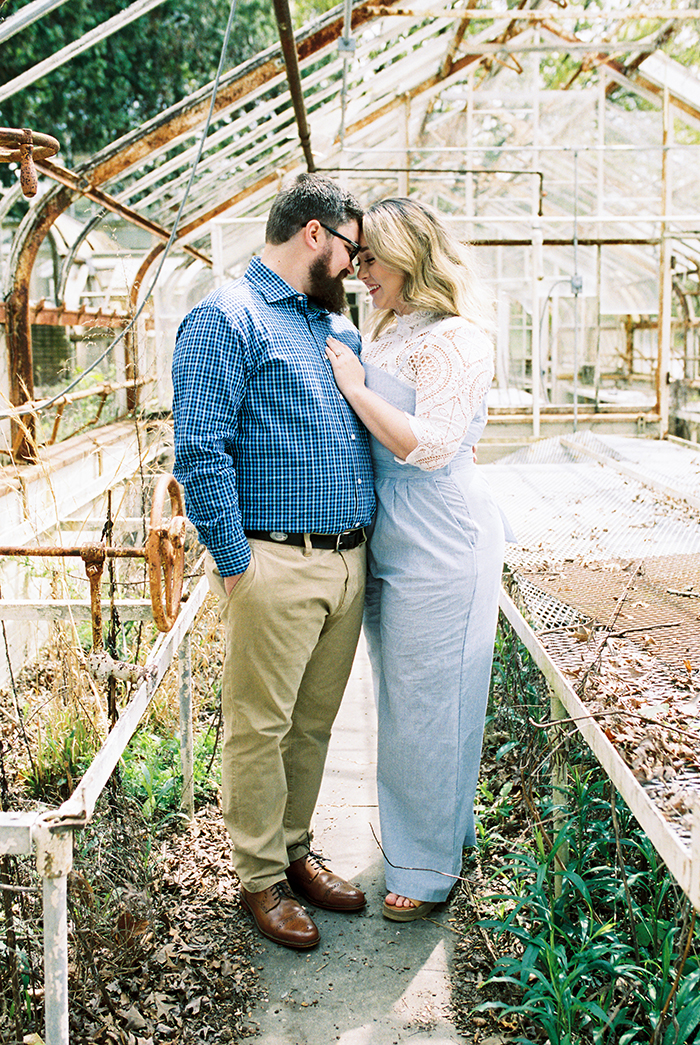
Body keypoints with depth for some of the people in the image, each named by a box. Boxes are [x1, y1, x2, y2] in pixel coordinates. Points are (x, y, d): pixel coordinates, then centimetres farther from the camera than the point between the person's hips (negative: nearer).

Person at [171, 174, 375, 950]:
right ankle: (260, 878, 19)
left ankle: (295, 851, 31)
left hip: (349, 562, 8)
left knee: (314, 723, 16)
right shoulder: (227, 319, -7)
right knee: (260, 728, 3)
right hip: (276, 564, -8)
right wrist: (234, 564, -16)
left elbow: (390, 427, 29)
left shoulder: (339, 326, 19)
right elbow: (201, 451, -15)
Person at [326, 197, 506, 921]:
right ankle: (409, 831, 36)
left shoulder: (455, 338, -13)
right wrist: (347, 376, 6)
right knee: (398, 696, 18)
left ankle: (429, 867, 17)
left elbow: (429, 445, -22)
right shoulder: (387, 331, 14)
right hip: (389, 541, 9)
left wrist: (355, 386, -16)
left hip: (440, 545, -9)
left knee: (426, 703, 1)